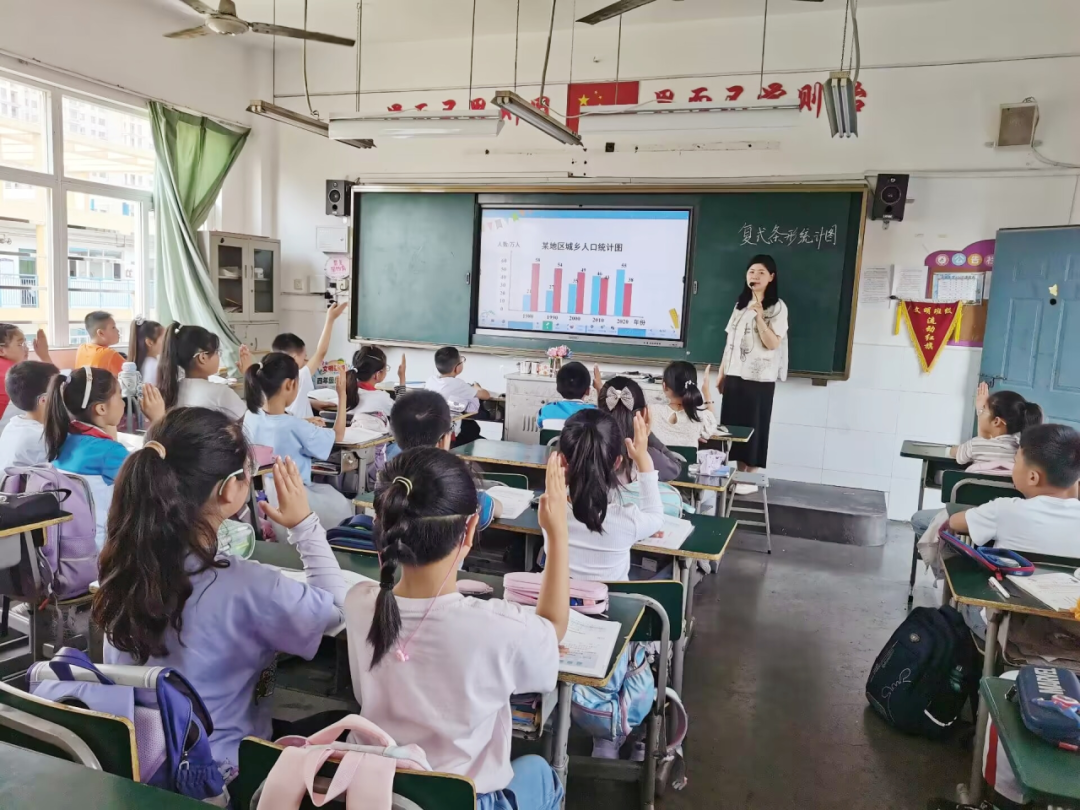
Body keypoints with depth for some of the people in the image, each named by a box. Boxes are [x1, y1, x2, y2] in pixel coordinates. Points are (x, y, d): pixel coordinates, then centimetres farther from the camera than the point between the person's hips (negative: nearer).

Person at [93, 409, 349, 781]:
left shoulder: (122, 563, -14)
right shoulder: (248, 587, -33)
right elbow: (336, 609, -13)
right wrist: (304, 524, -6)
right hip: (213, 777, -6)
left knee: (290, 720, 29)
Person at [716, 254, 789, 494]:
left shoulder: (778, 307, -5)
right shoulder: (741, 304, 13)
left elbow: (772, 343, -15)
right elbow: (730, 341, 13)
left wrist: (759, 316, -23)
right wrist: (721, 372, 11)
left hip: (759, 378, -5)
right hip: (735, 375, 6)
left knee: (753, 427, -1)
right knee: (734, 425, 6)